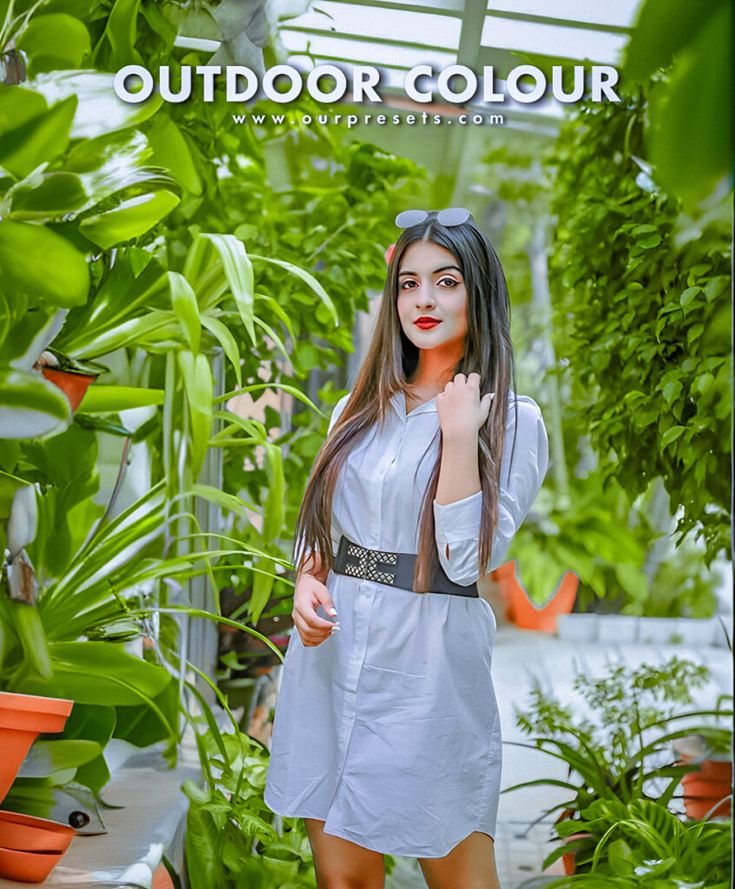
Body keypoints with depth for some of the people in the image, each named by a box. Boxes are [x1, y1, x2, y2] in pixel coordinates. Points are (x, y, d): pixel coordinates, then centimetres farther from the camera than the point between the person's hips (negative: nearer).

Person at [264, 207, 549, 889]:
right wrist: (307, 582, -3)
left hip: (428, 663, -4)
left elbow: (467, 560, -14)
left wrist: (460, 433, -17)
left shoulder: (512, 421, -4)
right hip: (330, 653, 4)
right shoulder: (359, 410, 10)